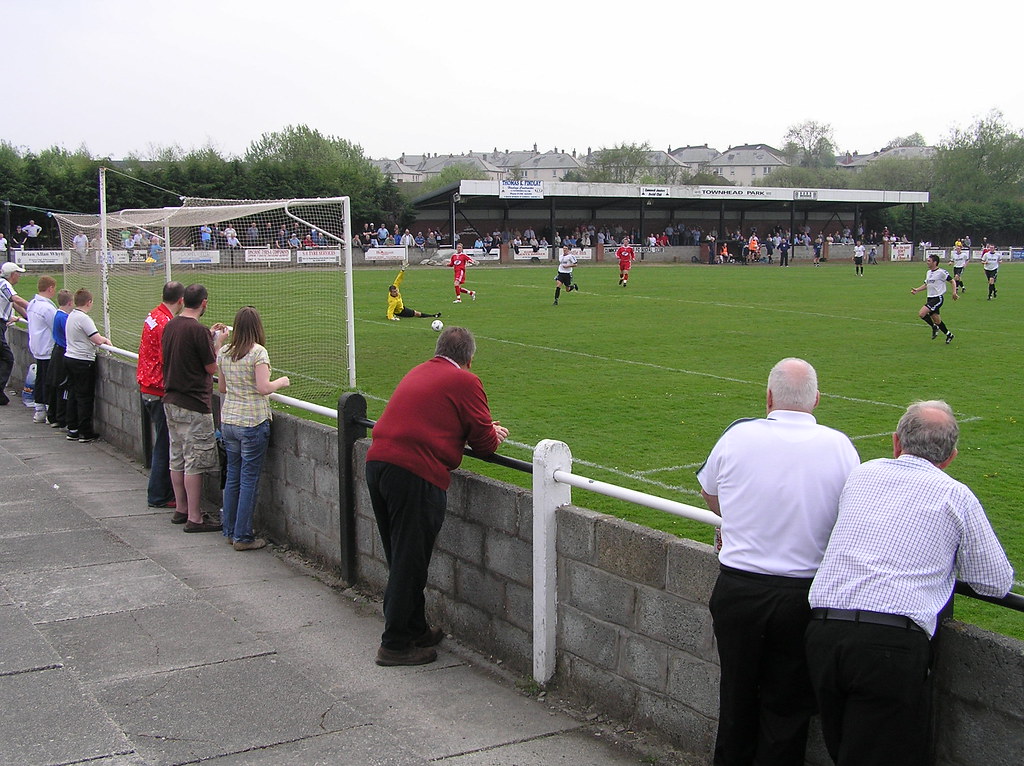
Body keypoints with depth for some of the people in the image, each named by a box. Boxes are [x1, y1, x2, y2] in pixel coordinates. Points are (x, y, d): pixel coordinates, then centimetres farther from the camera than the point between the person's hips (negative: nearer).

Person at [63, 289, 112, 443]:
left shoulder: (71, 316, 9)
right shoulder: (84, 318, -18)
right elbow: (97, 340, -21)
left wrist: (101, 339, 9)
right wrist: (106, 340, 0)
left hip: (69, 359, 9)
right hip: (83, 362, -9)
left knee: (74, 395, 14)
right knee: (85, 397, -2)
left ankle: (72, 430, 18)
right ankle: (86, 433, 3)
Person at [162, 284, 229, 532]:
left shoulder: (170, 326, 6)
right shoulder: (197, 330, -18)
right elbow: (212, 368, -12)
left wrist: (209, 336, 17)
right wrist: (218, 341, 2)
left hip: (171, 401, 8)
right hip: (194, 405, -8)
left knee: (177, 458, 16)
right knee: (195, 462, -3)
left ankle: (181, 508, 26)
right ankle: (194, 518, 0)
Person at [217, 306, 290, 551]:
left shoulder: (223, 353, 5)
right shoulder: (258, 352, -14)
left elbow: (221, 387, 13)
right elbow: (264, 387, -19)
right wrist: (281, 382, -2)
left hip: (228, 421, 6)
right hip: (252, 422, -6)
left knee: (233, 477, 15)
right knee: (249, 480, 1)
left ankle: (230, 531, 23)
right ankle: (243, 537, 5)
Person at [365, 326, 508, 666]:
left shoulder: (417, 373, 21)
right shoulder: (465, 382, -1)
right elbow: (484, 442, 0)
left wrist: (486, 430, 30)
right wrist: (493, 434, 24)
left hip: (377, 463, 8)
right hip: (414, 475, -8)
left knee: (401, 558, 18)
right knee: (409, 563, 2)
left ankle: (415, 629, 31)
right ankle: (396, 644, 10)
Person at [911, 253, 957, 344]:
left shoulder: (942, 272, -11)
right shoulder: (928, 272, 13)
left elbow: (952, 281, -6)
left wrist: (954, 292, -17)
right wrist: (917, 290, 10)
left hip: (938, 298, -8)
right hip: (930, 298, 8)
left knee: (921, 313, -21)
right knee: (936, 320, 11)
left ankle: (934, 327, -1)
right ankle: (949, 335, 26)